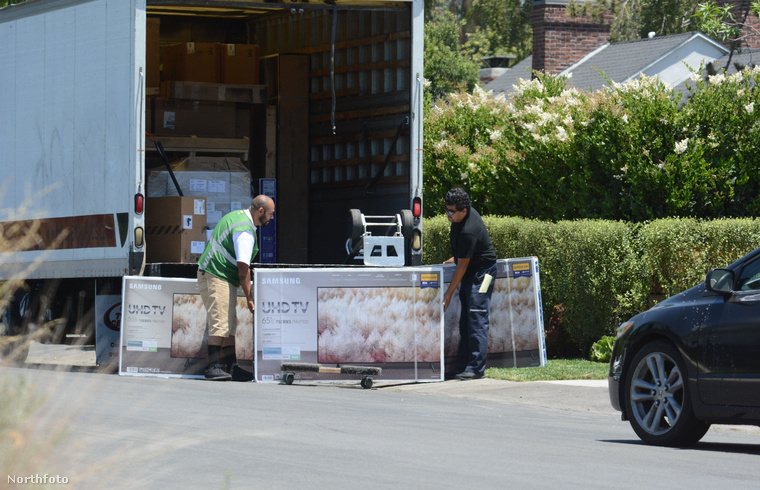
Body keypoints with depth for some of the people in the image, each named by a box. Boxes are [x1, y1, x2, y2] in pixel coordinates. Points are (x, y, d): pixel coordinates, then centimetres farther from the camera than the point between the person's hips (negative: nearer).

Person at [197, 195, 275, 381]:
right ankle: (214, 367, -15)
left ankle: (231, 367, 10)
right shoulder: (245, 232, -18)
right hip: (218, 278, -11)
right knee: (221, 323, -14)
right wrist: (249, 297, -13)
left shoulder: (235, 216, 15)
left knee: (230, 324, 9)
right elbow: (243, 268, -20)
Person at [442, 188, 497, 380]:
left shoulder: (469, 231, -29)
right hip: (470, 271, 10)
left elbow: (462, 266, -24)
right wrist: (456, 257, 25)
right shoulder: (462, 215, -1)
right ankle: (463, 366, 9)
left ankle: (476, 368, -15)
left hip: (482, 272, -10)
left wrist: (448, 294, -20)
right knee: (465, 320, 8)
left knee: (477, 319, -14)